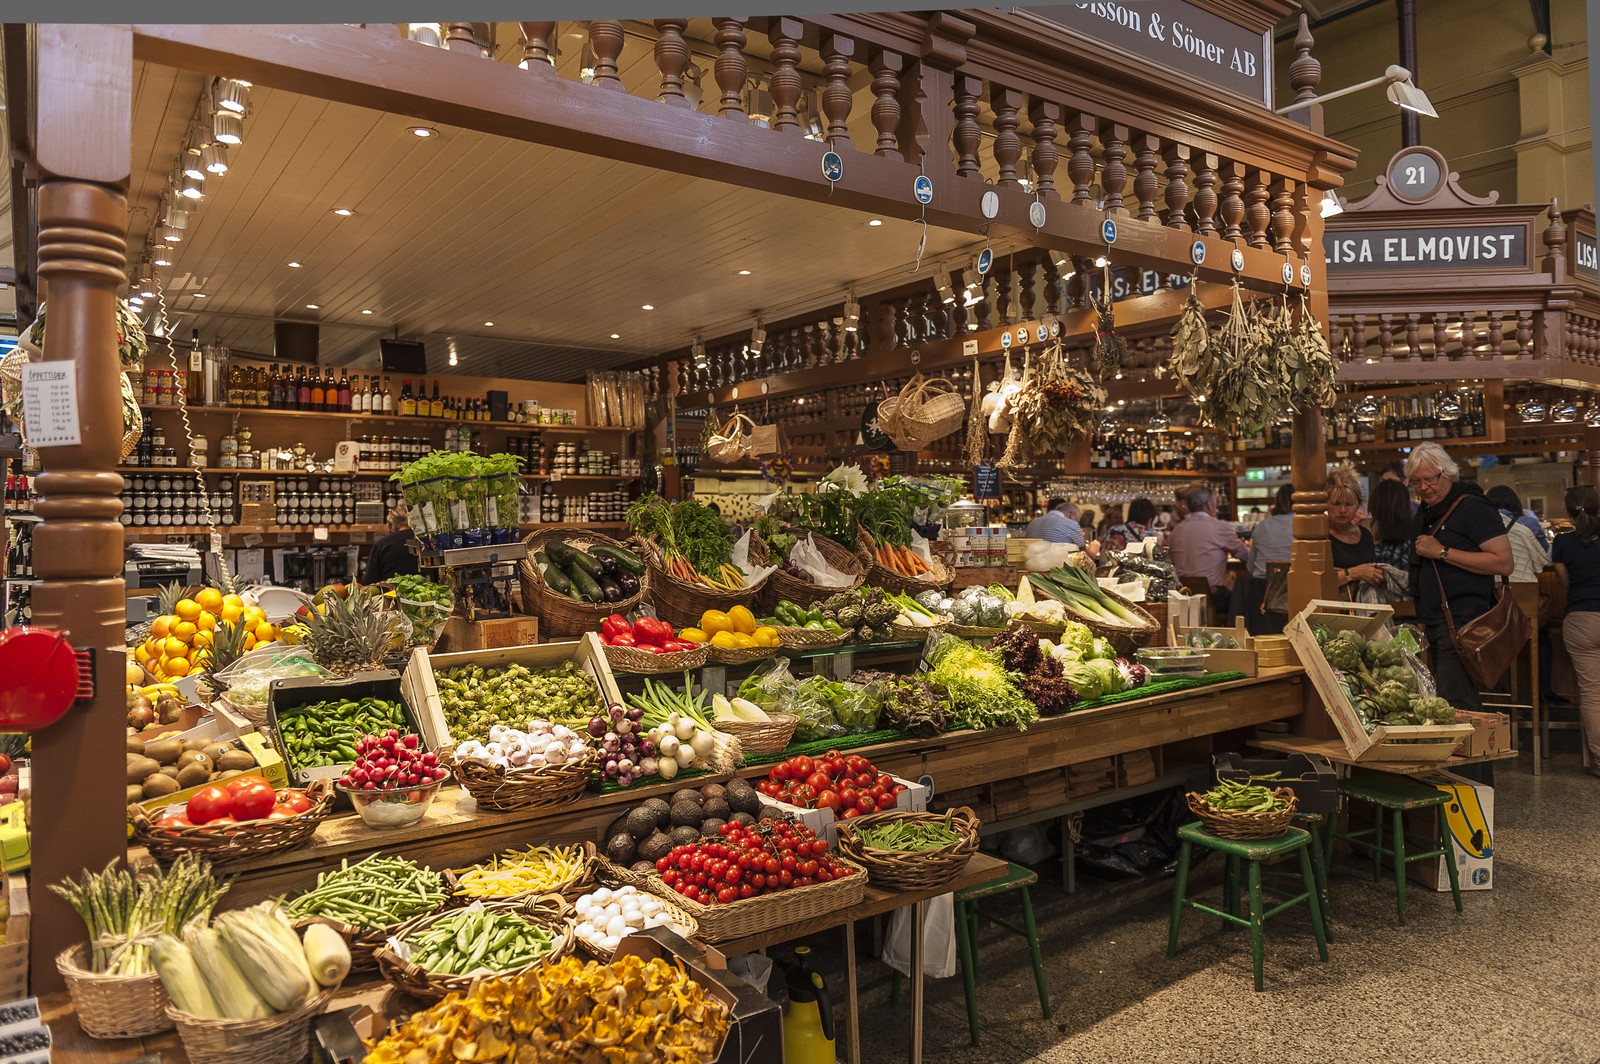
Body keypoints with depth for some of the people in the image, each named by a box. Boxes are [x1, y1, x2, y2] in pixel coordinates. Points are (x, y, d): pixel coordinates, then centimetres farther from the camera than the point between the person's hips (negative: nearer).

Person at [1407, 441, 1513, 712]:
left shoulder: (1473, 507, -10)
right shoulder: (1425, 512, 17)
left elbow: (1504, 563, -19)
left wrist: (1442, 552, -18)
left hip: (1462, 623, -9)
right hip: (1433, 624, 9)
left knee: (1454, 704, -14)